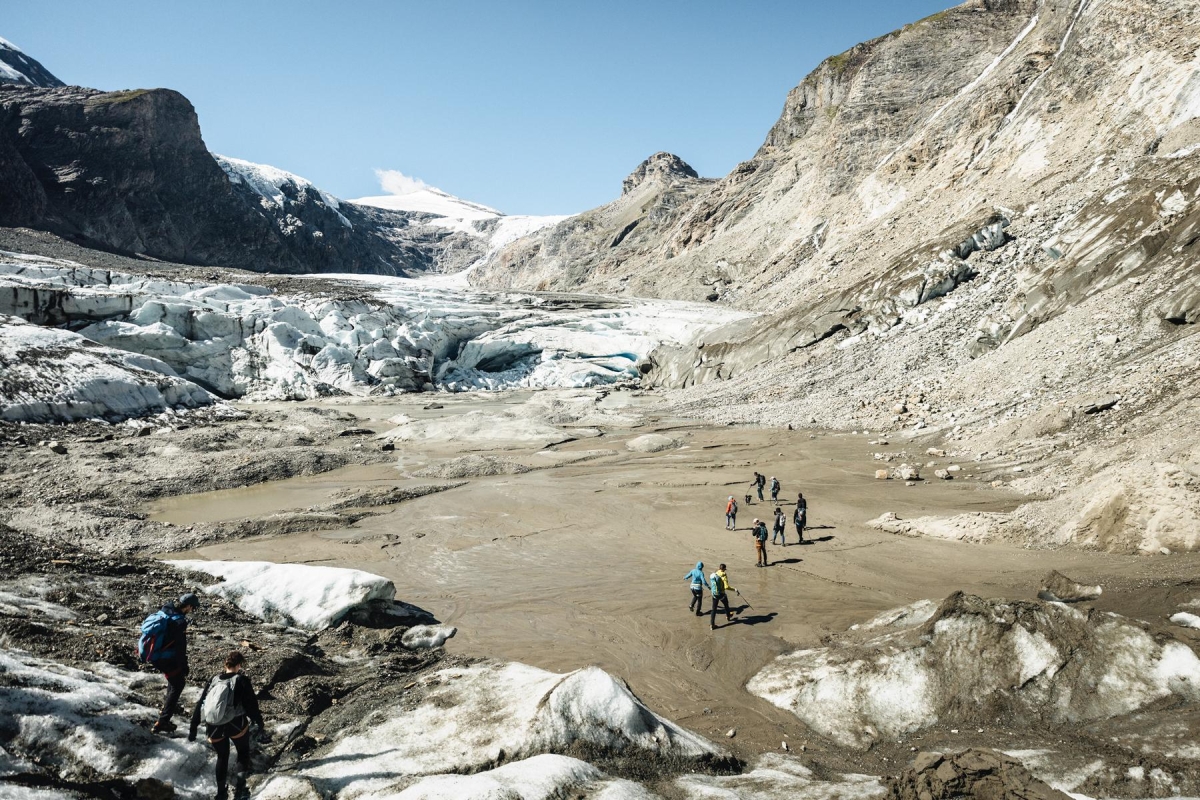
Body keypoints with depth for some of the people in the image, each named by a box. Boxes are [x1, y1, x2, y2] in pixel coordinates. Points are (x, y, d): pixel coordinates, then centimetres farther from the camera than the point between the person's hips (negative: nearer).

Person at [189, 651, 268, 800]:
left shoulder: (214, 680, 11)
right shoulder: (242, 681, -2)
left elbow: (200, 704, 13)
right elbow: (252, 705, -7)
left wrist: (193, 727, 19)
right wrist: (260, 725, -4)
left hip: (213, 727, 4)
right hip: (235, 724, -4)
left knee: (222, 757, 23)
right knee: (243, 751, 21)